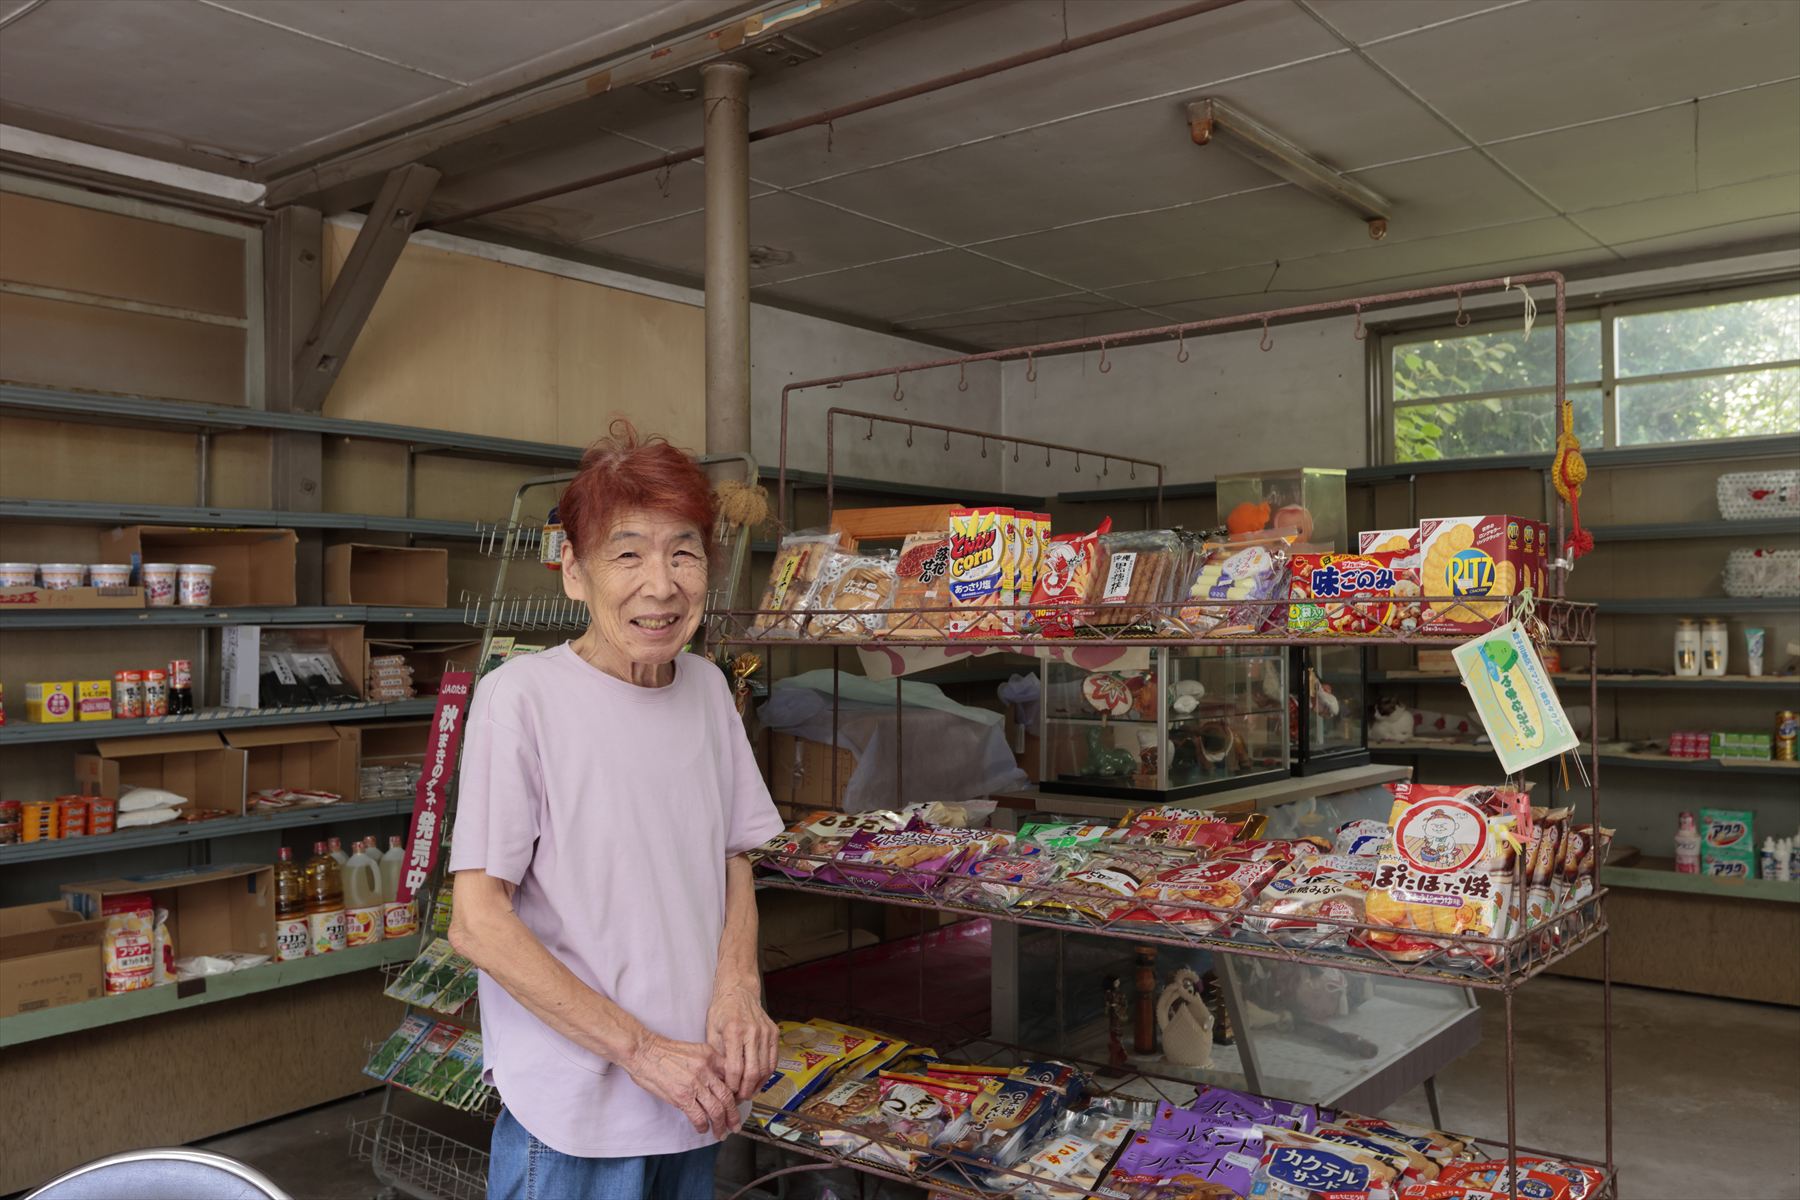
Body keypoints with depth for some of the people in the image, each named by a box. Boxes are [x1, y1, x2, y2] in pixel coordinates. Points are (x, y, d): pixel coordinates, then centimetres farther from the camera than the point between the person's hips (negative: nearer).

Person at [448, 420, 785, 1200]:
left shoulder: (708, 688, 2)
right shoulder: (521, 697, -15)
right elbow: (478, 925, -16)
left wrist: (737, 985, -7)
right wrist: (642, 1050, -17)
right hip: (574, 1117, -5)